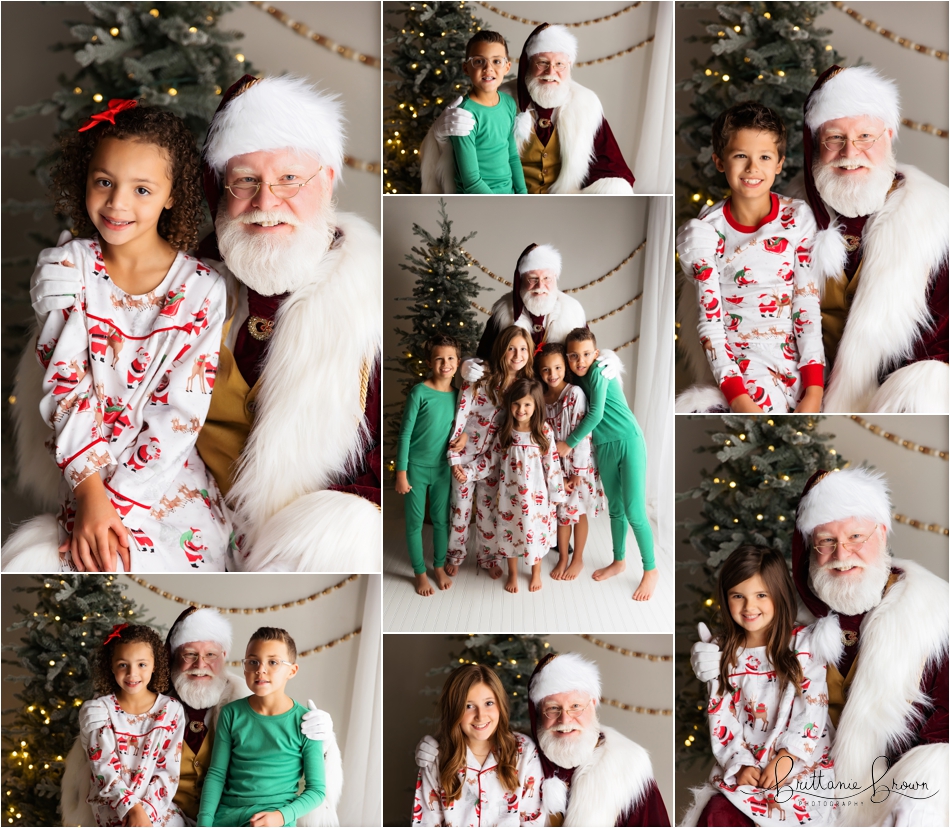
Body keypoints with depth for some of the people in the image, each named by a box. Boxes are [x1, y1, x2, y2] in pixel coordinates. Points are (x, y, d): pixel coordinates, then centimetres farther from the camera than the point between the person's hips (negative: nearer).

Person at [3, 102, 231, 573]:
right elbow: (64, 384, -6)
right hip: (81, 471, 1)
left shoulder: (202, 290, -5)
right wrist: (91, 495, -17)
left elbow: (180, 414, -8)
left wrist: (117, 503, -15)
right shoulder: (66, 266, 1)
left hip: (163, 474, -1)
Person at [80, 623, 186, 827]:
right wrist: (133, 808, -20)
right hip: (113, 804, -2)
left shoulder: (171, 710, 1)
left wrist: (146, 809, -16)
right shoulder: (98, 710, -3)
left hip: (157, 803, 2)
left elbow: (168, 770, -2)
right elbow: (105, 769, -10)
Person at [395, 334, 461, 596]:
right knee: (415, 521, 8)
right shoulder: (419, 392, -15)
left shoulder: (457, 395, -2)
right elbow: (405, 433, -12)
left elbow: (458, 430, 8)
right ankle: (420, 572, 23)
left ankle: (439, 567, 33)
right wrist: (401, 473, -13)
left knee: (441, 519, 15)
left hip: (442, 467, 4)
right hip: (416, 466, -4)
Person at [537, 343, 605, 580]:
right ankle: (562, 559, 28)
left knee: (578, 512, 9)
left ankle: (578, 559, 25)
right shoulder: (541, 398, -2)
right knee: (562, 511, 13)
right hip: (556, 463, 4)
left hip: (579, 463, -4)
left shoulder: (575, 393, -18)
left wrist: (578, 470, -17)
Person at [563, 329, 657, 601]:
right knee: (615, 507, 18)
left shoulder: (598, 372, -16)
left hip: (628, 441, -7)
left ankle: (651, 570, 7)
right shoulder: (575, 378, 5)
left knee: (634, 511, -6)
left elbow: (595, 414, -21)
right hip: (603, 447, 7)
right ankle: (619, 561, 33)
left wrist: (569, 443, -13)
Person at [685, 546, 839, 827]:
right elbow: (721, 719, 3)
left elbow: (812, 710, -8)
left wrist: (786, 758, -18)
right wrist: (740, 763, -11)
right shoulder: (724, 654, 7)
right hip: (744, 763, 2)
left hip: (801, 759, -2)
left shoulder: (804, 644, -2)